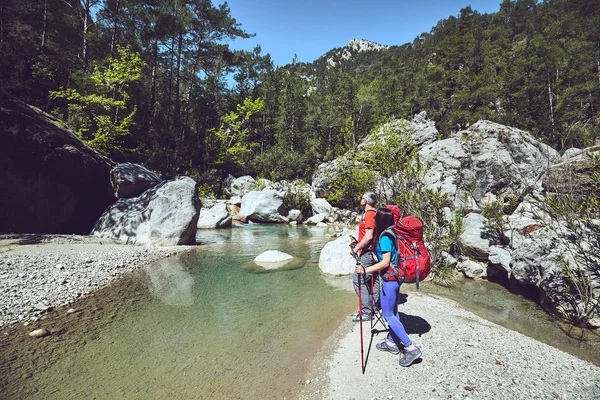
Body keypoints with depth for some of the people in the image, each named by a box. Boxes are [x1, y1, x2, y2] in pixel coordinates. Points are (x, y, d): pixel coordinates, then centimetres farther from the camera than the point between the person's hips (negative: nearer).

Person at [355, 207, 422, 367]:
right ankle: (391, 342, 32)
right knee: (393, 311, 18)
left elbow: (385, 262, -23)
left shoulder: (384, 237, -21)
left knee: (388, 314, 2)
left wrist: (366, 270, -21)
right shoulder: (391, 234, 7)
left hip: (390, 279, -10)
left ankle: (411, 348, 6)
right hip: (395, 277, 10)